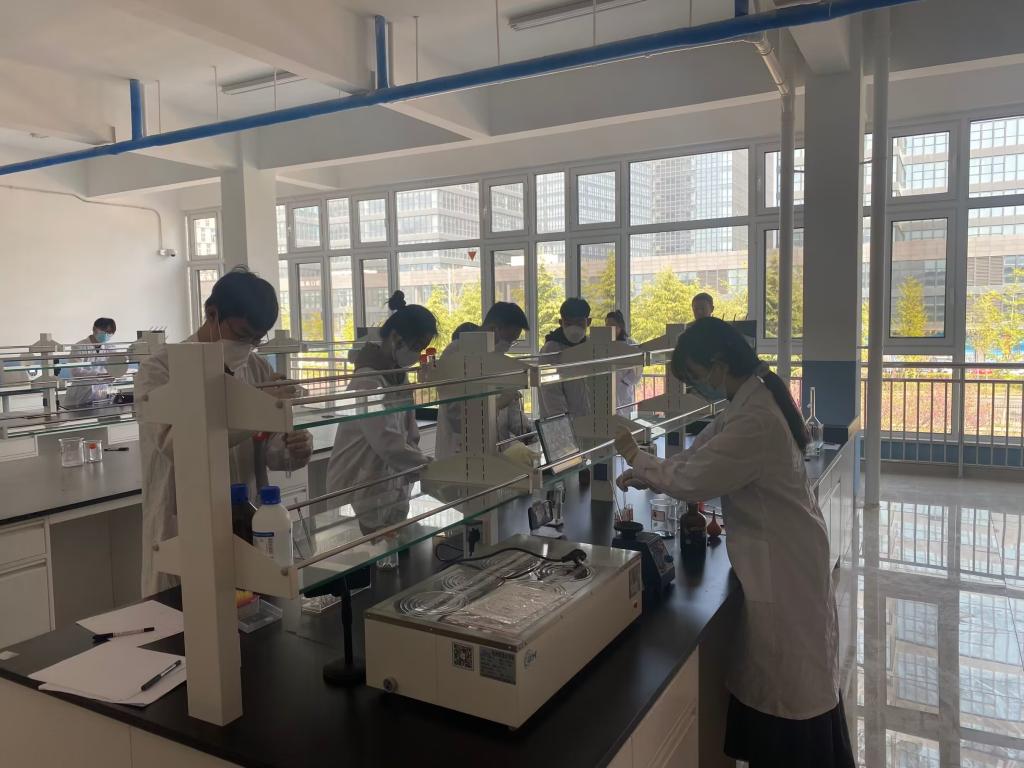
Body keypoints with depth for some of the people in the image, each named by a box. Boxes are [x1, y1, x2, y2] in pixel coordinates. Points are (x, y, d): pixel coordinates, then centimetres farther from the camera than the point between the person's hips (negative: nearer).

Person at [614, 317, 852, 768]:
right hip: (774, 553, 10)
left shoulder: (755, 419, -27)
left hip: (781, 561, -10)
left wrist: (636, 457, -8)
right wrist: (642, 475, 3)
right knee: (785, 679, 21)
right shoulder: (752, 402, 5)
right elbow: (701, 456, 12)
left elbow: (692, 480, -23)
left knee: (786, 684, 7)